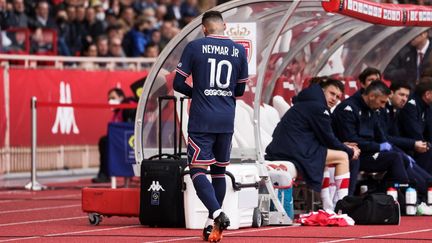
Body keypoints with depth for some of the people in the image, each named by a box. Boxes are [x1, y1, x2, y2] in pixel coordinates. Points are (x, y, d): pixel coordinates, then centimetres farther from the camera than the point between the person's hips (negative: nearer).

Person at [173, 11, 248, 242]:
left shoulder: (194, 47, -4)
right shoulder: (239, 50, 5)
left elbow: (178, 83, -2)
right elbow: (240, 89, 13)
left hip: (201, 121, -4)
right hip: (227, 121, 4)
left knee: (197, 170, -4)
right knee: (219, 171, 15)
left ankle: (217, 213, -26)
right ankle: (212, 224, 18)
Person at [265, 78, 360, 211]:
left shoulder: (306, 103, 24)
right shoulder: (318, 107, -8)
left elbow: (321, 139, 28)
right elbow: (328, 139, -4)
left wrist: (342, 146, 21)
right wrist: (350, 152, 10)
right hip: (294, 151, -10)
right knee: (342, 157, -1)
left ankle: (328, 208, 25)